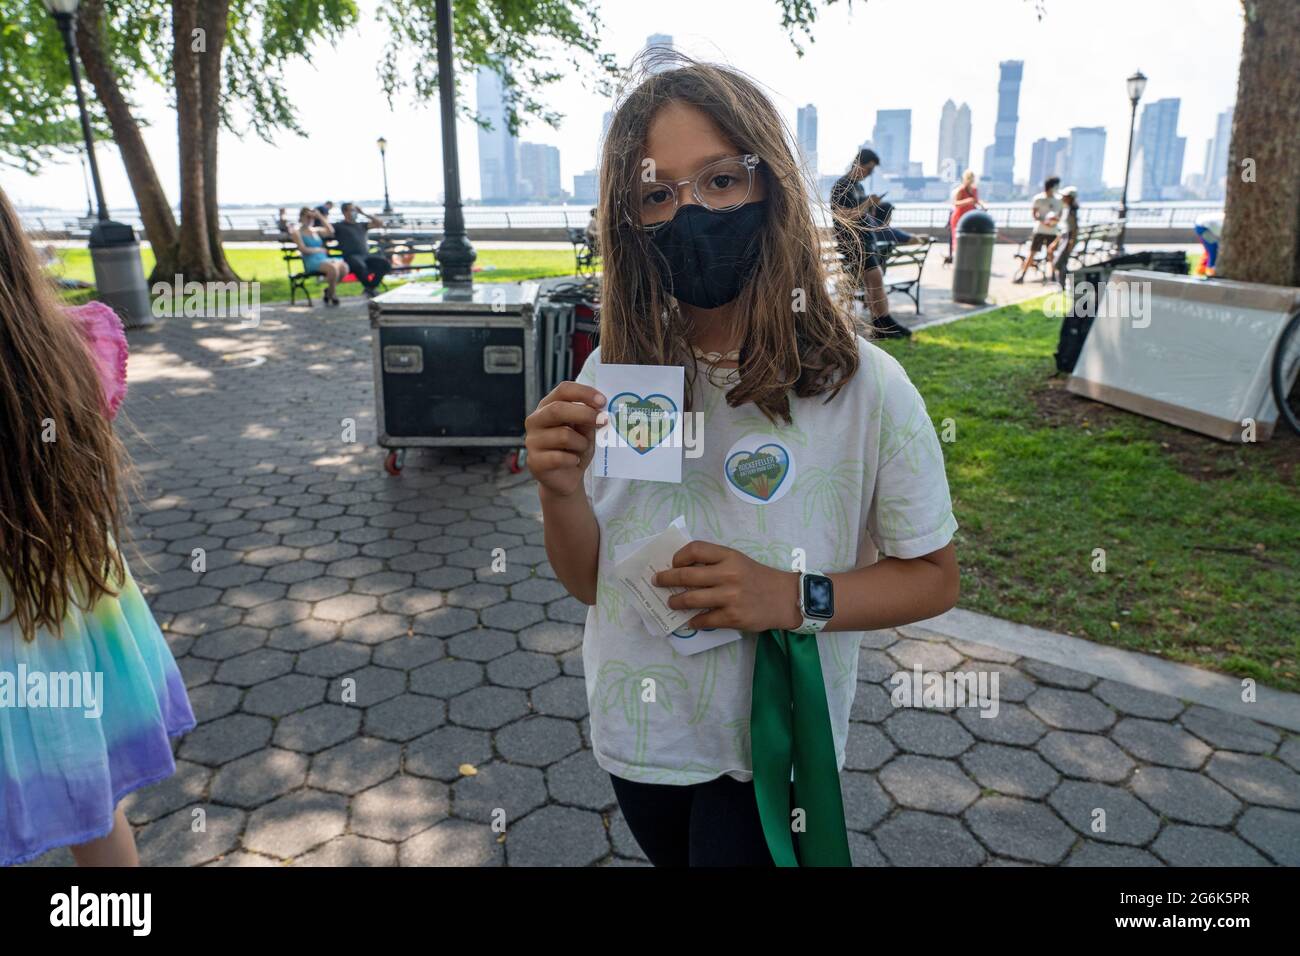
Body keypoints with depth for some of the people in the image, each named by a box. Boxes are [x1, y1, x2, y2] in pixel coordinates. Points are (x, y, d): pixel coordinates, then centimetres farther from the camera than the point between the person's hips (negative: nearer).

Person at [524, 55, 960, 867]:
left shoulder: (864, 388, -20)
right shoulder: (612, 376, -10)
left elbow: (933, 578, -9)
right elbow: (593, 583, -3)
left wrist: (793, 599, -25)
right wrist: (561, 492, -24)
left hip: (769, 752, -4)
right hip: (634, 735, 4)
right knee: (674, 854, 27)